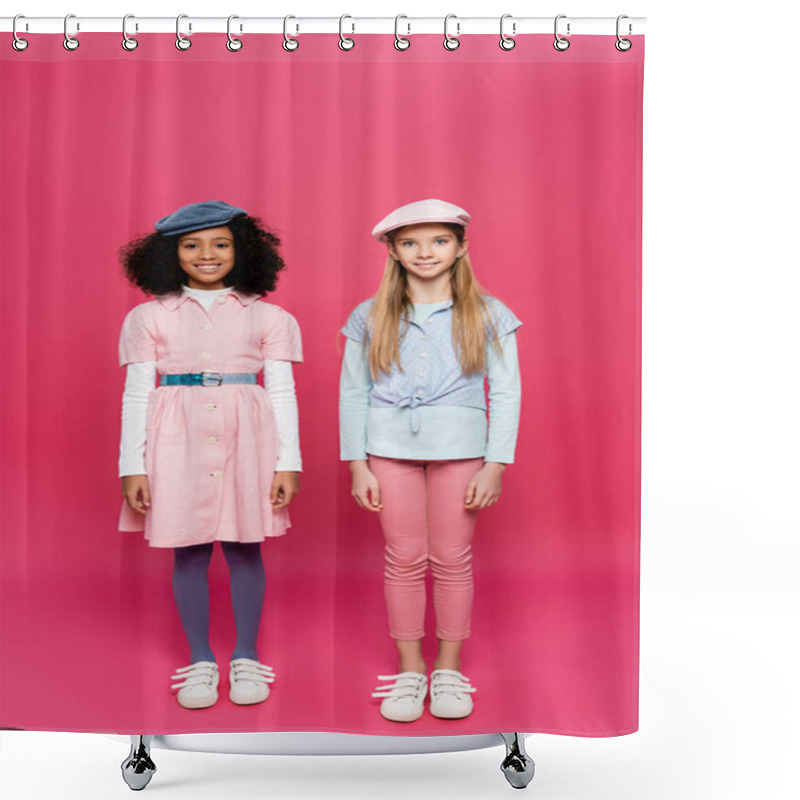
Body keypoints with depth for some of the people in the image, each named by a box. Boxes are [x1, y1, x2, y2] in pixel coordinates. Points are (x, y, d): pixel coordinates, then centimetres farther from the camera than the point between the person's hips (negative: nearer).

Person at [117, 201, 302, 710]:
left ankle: (246, 658, 22)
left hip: (246, 439, 0)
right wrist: (133, 466, 0)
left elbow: (282, 392, 4)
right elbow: (137, 394, 5)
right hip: (179, 442, 0)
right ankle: (201, 661, 22)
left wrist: (288, 462, -1)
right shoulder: (150, 317, 6)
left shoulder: (268, 317, 6)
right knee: (189, 554, 6)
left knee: (245, 550, 5)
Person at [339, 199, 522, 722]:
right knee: (404, 557, 6)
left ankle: (449, 669, 22)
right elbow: (353, 393, 7)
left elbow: (506, 394, 1)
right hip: (390, 446, 1)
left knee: (452, 559, 5)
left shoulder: (488, 315, 3)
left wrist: (496, 466, -6)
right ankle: (409, 669, 21)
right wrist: (358, 466, 1)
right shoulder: (370, 317, 6)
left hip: (459, 446, -1)